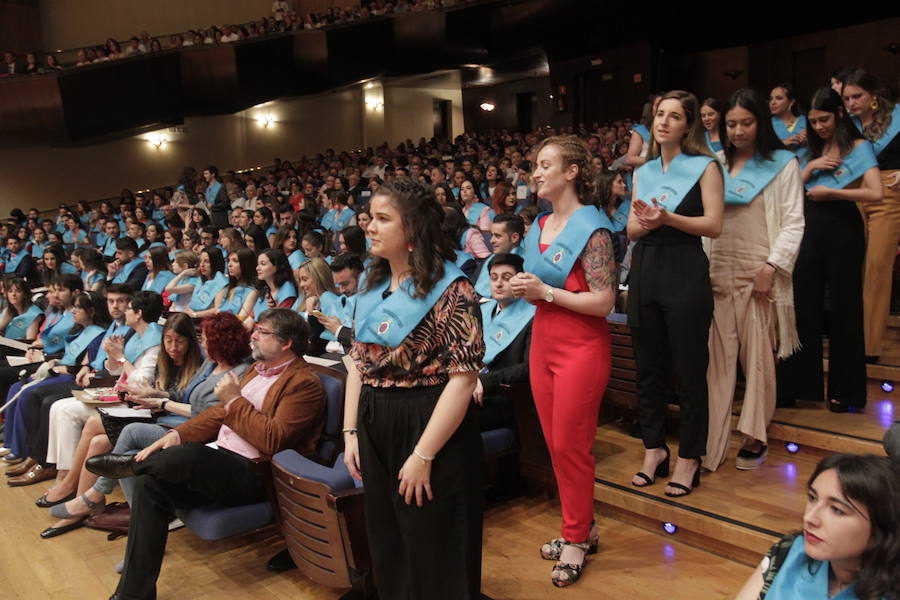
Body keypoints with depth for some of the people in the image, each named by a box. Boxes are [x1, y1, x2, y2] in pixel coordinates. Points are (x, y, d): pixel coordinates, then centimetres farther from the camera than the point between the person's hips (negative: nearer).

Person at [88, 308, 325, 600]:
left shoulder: (304, 383, -12)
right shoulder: (258, 368, 18)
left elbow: (272, 440, -21)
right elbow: (220, 413, 18)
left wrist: (235, 400, -14)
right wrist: (176, 435, 3)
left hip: (255, 475, -9)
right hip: (220, 463, 9)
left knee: (191, 453, -34)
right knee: (149, 484, -11)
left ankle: (132, 463, -1)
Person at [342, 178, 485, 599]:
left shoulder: (450, 288, -16)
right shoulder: (372, 287, 7)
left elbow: (463, 378, -21)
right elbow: (358, 364, 12)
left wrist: (423, 455, -20)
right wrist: (350, 431, 7)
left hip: (429, 427, -7)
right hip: (375, 428, 7)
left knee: (434, 554, 10)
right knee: (387, 547, 22)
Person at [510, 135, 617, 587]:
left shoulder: (591, 228, -13)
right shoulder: (539, 226, 11)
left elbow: (604, 301, -17)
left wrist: (546, 292, -18)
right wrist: (524, 289, 0)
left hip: (581, 345, -8)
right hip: (542, 341, 8)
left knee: (570, 445, 1)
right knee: (555, 444, 13)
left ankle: (576, 537, 20)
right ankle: (580, 527, 30)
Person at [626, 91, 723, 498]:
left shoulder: (704, 167, 0)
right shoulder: (643, 172, 15)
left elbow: (713, 225, -9)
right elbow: (632, 230, 11)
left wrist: (668, 217, -21)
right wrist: (646, 223, -10)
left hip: (685, 271, -5)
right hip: (644, 270, 5)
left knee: (689, 369, 2)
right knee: (648, 366, 11)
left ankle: (689, 456, 16)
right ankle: (654, 447, 26)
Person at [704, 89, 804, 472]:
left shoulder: (783, 164, 4)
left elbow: (793, 222, -2)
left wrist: (772, 267, -12)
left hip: (759, 273, -2)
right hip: (718, 271, 3)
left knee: (757, 355, 1)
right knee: (717, 355, 0)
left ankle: (755, 437, 15)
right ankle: (711, 441, 3)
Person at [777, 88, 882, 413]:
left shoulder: (858, 147, -4)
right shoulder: (812, 149, 11)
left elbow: (876, 192, -16)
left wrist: (830, 192, -14)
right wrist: (811, 167, -6)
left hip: (843, 230, -5)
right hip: (811, 228, 5)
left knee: (843, 308, 4)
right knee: (803, 306, 6)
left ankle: (844, 390, 18)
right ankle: (798, 384, 17)